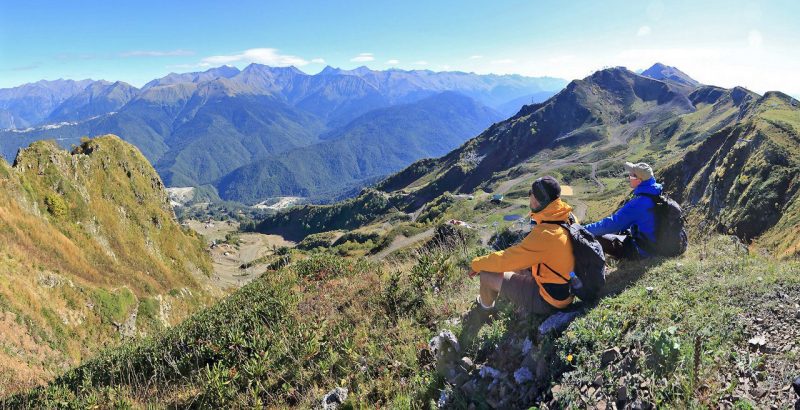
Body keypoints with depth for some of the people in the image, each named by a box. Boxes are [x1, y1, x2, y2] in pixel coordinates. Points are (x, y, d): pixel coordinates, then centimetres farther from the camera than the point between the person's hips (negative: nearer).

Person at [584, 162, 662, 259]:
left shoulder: (640, 202, -27)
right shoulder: (655, 195, 2)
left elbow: (614, 222, -24)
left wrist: (584, 230, -17)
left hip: (641, 251, -10)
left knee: (595, 238, -10)